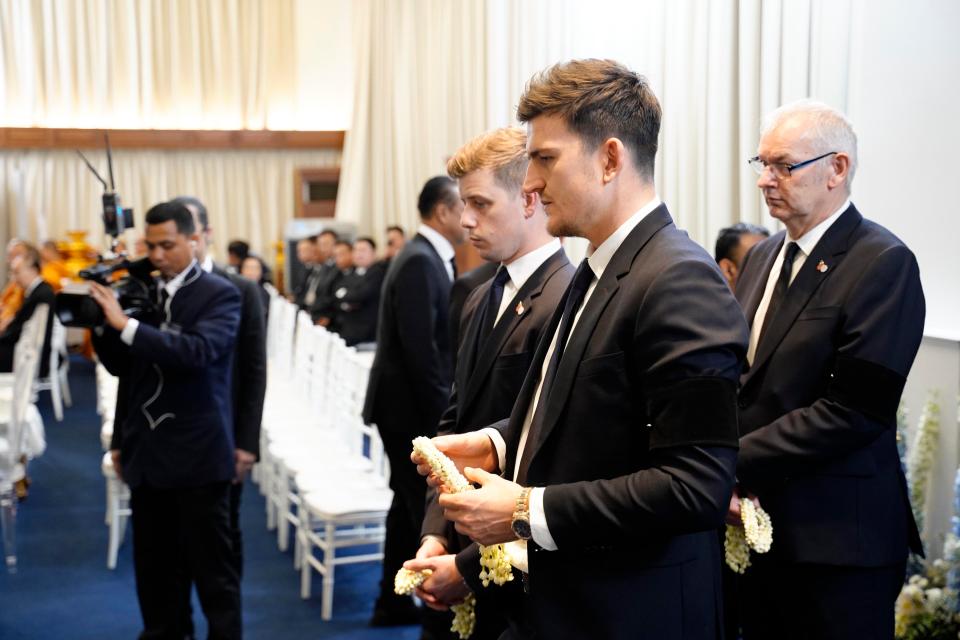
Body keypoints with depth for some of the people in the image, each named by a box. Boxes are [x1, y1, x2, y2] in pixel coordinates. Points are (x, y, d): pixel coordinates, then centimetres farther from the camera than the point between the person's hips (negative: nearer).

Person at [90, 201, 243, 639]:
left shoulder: (220, 295, -7)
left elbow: (198, 351, -25)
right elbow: (122, 367, 13)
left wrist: (125, 324, -28)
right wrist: (102, 325, -5)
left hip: (197, 454, -5)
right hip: (147, 453, 5)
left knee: (212, 567, 3)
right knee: (154, 566, 14)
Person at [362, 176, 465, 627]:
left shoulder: (427, 257, 12)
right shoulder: (420, 261, -19)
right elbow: (420, 347, -24)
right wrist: (444, 411, -19)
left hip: (410, 405, 10)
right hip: (411, 407, -10)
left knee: (411, 504, 16)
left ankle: (393, 602, 27)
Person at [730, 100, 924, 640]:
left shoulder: (884, 264, -12)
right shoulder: (762, 257, 12)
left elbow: (855, 410, -20)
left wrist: (735, 462, -17)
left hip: (836, 538, -7)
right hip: (756, 525, 7)